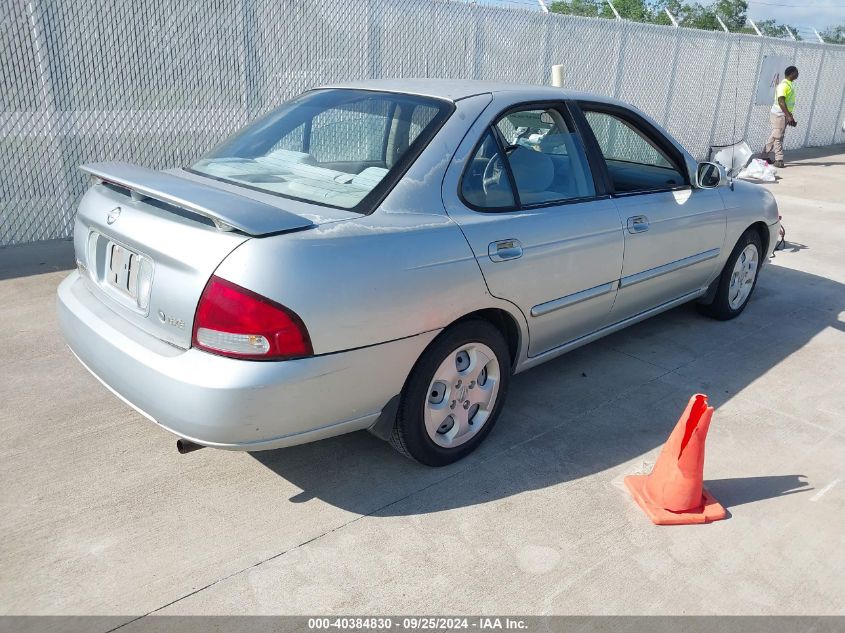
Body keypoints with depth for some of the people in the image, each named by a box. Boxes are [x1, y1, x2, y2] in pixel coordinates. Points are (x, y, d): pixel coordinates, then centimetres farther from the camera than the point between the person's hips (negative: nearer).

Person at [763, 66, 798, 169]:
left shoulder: (789, 84, 16)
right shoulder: (783, 85, -15)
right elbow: (781, 101, -24)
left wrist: (791, 117, 22)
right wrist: (788, 116, -27)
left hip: (785, 114, 10)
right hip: (779, 114, -10)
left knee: (775, 136, 12)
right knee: (778, 137, -8)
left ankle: (765, 155, 19)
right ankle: (779, 160, -8)